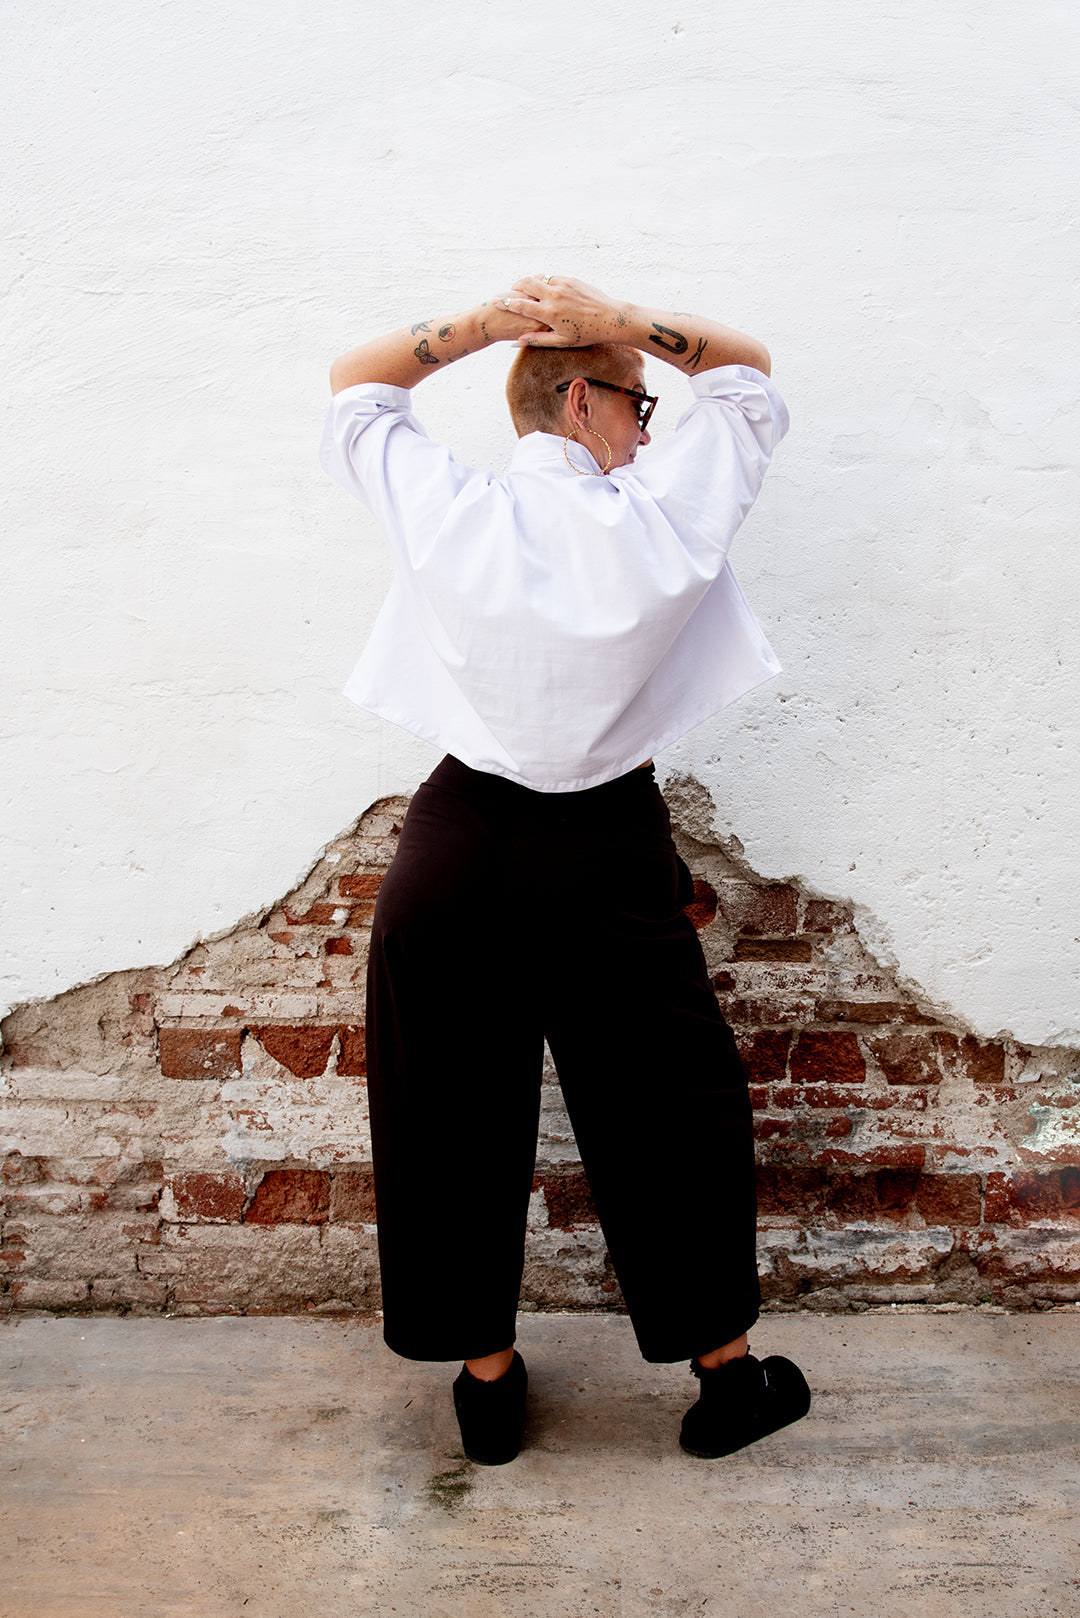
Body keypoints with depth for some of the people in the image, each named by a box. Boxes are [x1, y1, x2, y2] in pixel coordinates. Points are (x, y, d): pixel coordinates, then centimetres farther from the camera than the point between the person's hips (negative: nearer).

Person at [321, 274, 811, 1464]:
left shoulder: (444, 513, -5)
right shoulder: (663, 519, -8)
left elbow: (353, 386, 15)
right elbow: (747, 369, 10)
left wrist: (485, 322, 5)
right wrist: (616, 322, 0)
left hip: (458, 850, 2)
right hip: (608, 855, -1)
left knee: (453, 1122, 15)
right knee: (672, 1116, 15)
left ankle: (486, 1378, 32)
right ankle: (726, 1375, 31)